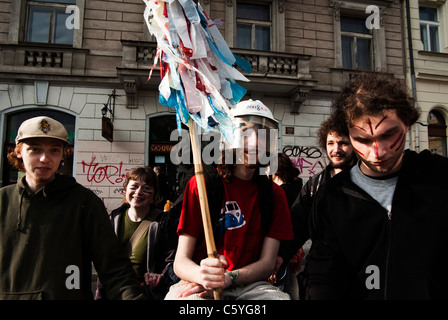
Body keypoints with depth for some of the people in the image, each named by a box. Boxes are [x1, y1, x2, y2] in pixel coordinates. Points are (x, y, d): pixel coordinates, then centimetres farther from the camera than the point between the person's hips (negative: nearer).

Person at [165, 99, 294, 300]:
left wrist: (228, 278, -20)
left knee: (281, 296, -31)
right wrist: (200, 274, -29)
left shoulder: (274, 193, 7)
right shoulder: (200, 184, -2)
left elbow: (268, 263, 1)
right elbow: (180, 261, -4)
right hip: (198, 283, -1)